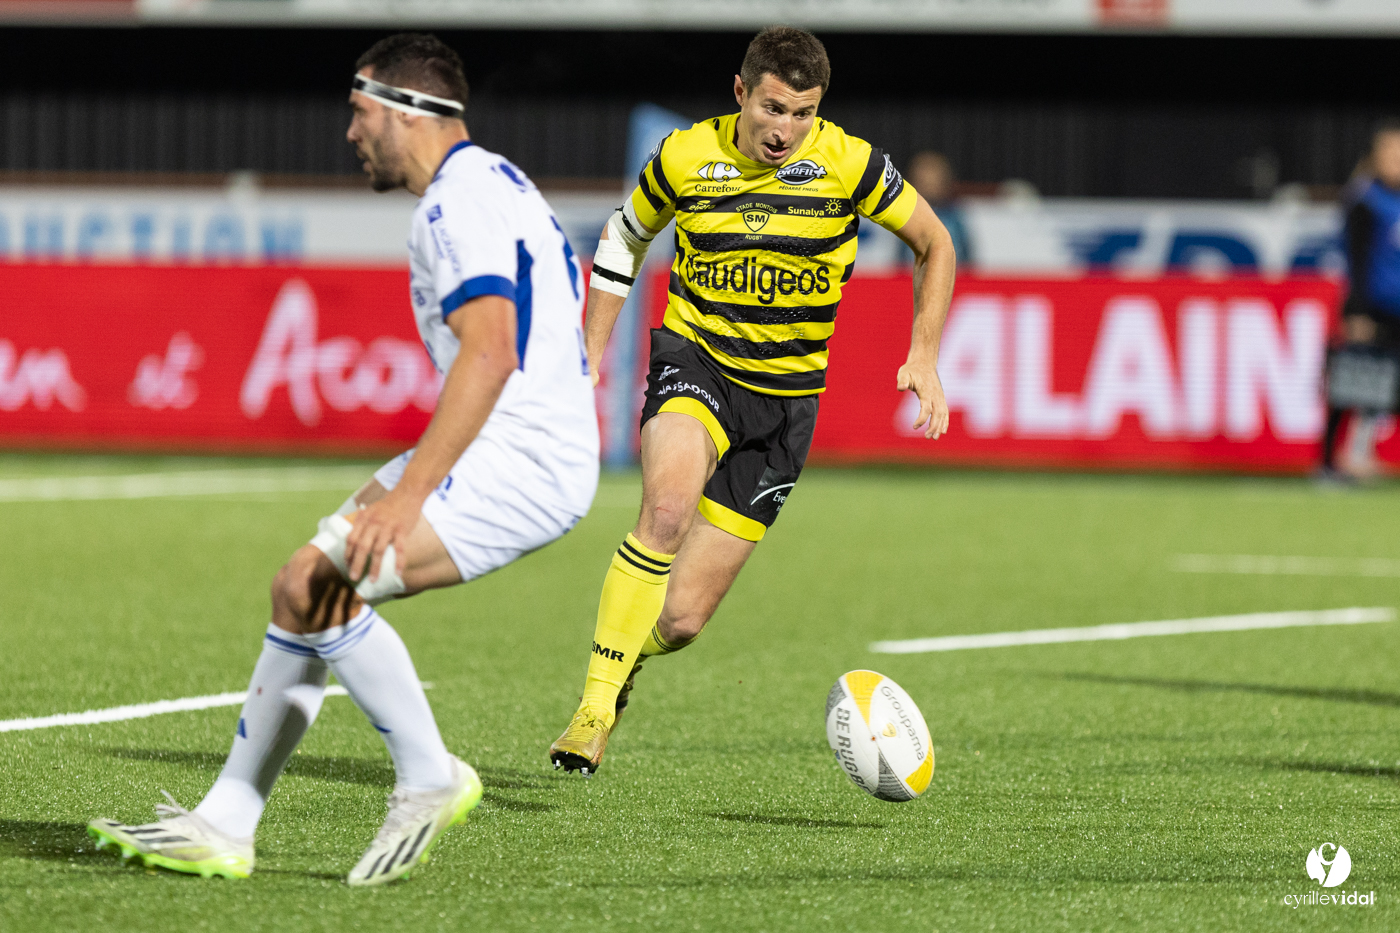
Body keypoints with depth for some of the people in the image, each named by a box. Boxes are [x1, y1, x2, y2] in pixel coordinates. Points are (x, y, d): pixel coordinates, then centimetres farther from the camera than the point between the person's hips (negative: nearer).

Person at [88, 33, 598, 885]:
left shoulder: (461, 201, -15)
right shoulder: (489, 182, 19)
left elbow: (490, 353, -27)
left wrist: (409, 492, -32)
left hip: (523, 461, -11)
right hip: (505, 453, 11)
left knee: (317, 587, -22)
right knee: (304, 588, 9)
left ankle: (429, 778, -9)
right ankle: (225, 827, 13)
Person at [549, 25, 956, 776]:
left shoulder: (846, 163, -9)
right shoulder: (685, 158, -6)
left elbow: (933, 243, 6)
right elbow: (622, 242, 13)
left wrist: (924, 360, -3)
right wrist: (589, 362, 7)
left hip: (784, 396, 1)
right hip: (694, 359, -1)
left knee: (681, 617, -4)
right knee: (668, 508, -36)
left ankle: (623, 657, 33)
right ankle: (596, 706, -26)